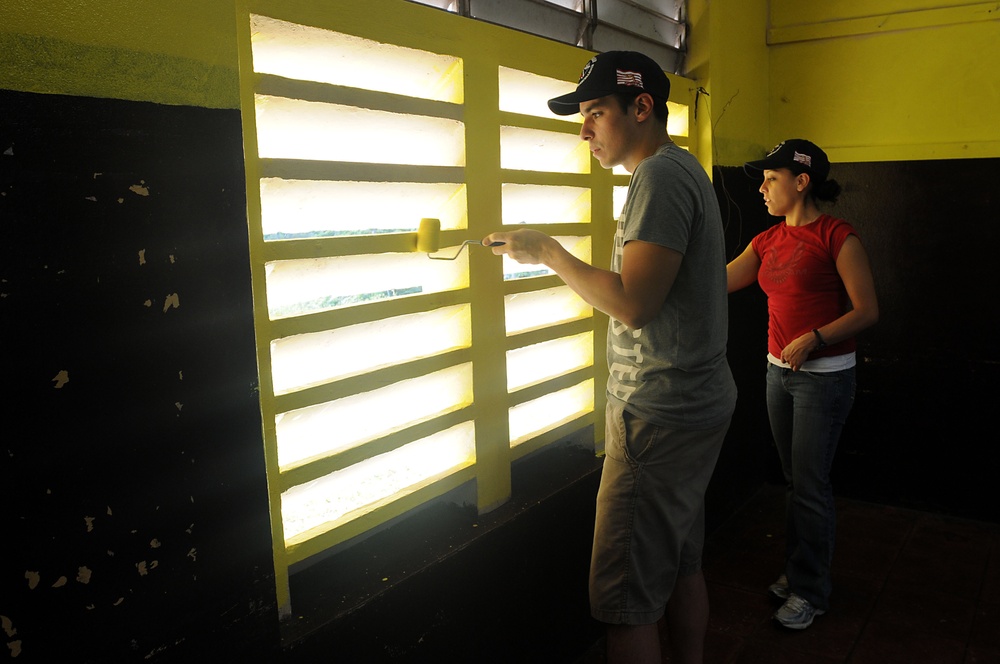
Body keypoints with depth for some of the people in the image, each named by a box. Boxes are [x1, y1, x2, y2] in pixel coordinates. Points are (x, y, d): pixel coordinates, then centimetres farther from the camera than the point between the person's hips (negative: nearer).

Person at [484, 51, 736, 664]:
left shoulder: (660, 176, -16)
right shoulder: (684, 170, 16)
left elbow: (632, 304, -24)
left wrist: (549, 252, -13)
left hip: (663, 418, -11)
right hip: (697, 404, 11)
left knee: (626, 599, -3)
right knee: (682, 566, 20)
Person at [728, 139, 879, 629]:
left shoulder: (837, 237, -11)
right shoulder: (768, 242, 8)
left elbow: (867, 310, -12)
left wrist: (813, 339, -22)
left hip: (824, 374, -6)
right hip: (779, 370, 7)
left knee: (809, 484, 0)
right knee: (794, 478, 15)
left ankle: (810, 591, 16)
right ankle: (798, 570, 31)